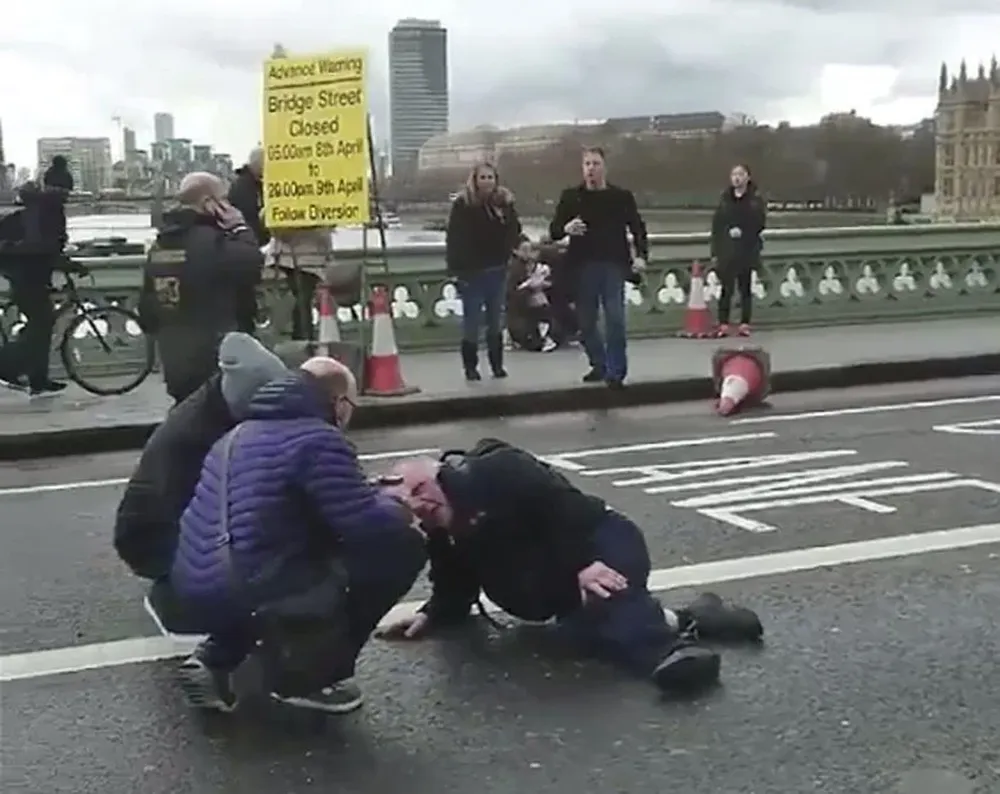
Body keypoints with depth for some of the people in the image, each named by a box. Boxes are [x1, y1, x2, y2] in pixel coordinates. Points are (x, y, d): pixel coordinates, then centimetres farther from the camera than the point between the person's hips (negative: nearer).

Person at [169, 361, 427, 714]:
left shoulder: (241, 432, 19)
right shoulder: (317, 439, -10)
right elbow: (373, 528, -15)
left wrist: (372, 497, 29)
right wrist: (398, 504, 8)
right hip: (252, 595, -9)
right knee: (401, 546, 0)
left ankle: (214, 658, 18)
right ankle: (306, 673, 5)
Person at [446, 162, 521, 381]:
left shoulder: (504, 202, 5)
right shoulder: (463, 204, -8)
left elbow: (514, 231, 10)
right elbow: (454, 239, -11)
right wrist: (456, 268, -16)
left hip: (497, 269, 4)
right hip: (471, 270, -4)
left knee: (496, 318, 11)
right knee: (472, 319, 0)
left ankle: (497, 363, 21)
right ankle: (470, 366, 9)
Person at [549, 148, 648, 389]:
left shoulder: (622, 196, 4)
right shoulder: (570, 197, 5)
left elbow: (637, 228, 8)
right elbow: (554, 230, 5)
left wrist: (641, 255, -7)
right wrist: (566, 228, -18)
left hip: (613, 265, -2)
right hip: (583, 267, 2)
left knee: (615, 319, -9)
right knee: (586, 322, 7)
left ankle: (615, 372, -2)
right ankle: (599, 365, 26)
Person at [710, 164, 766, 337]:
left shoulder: (755, 199, 0)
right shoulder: (724, 198, 7)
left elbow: (760, 223, -4)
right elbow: (716, 226, 7)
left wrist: (743, 231, -19)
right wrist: (715, 252, 3)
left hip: (747, 250, -1)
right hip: (726, 250, 1)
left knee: (745, 288, 5)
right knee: (726, 288, -1)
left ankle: (745, 324, 10)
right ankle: (723, 324, 3)